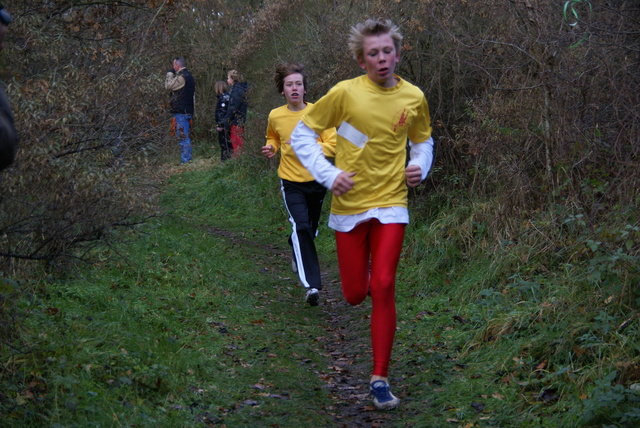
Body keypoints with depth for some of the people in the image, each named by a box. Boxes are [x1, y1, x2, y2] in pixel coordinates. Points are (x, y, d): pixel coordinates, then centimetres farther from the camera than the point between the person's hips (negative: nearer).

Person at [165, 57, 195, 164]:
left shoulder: (181, 77, -15)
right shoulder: (188, 76, 17)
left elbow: (168, 86, -11)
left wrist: (170, 73, 0)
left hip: (181, 112, -10)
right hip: (188, 111, 10)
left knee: (183, 136, -9)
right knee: (184, 136, 14)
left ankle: (185, 160, -11)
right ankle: (188, 158, 17)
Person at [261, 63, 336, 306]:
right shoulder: (275, 116, -3)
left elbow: (333, 145, -10)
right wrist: (271, 148, -4)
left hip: (316, 180, 1)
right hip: (291, 183, -1)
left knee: (311, 229, 18)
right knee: (301, 227, -20)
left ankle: (297, 252, 54)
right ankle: (311, 285, -23)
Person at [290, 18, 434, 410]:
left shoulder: (414, 98, -1)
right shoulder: (346, 93, -10)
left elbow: (423, 141, 19)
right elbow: (302, 135, -2)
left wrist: (420, 167, -2)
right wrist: (329, 174, -13)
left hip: (391, 204, 0)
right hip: (349, 205, 0)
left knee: (383, 287, -12)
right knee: (355, 294, 4)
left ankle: (380, 378, -2)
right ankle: (365, 276, 45)